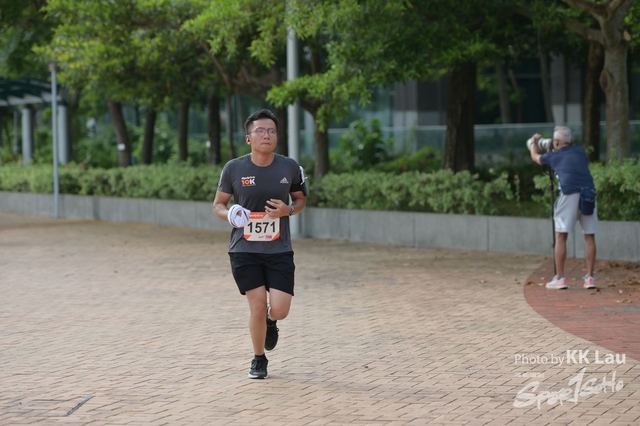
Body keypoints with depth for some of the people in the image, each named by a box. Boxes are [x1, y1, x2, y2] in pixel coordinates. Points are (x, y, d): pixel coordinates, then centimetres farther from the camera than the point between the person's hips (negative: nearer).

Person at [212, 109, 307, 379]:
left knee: (280, 310, -8)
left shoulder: (290, 167, -2)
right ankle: (259, 360, 20)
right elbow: (218, 205, 6)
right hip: (244, 251, -1)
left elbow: (301, 199, 12)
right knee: (258, 306, -5)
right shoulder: (233, 169, -5)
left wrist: (289, 209, -11)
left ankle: (270, 322, 32)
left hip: (279, 251, 1)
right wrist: (229, 215, -17)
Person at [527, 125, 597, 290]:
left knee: (561, 236, 2)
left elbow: (535, 157, 37)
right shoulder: (580, 151, 21)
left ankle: (560, 279, -2)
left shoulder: (553, 156, 16)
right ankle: (589, 278, 6)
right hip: (589, 193, 3)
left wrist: (533, 142, 57)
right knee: (589, 237, 9)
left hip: (569, 193, -3)